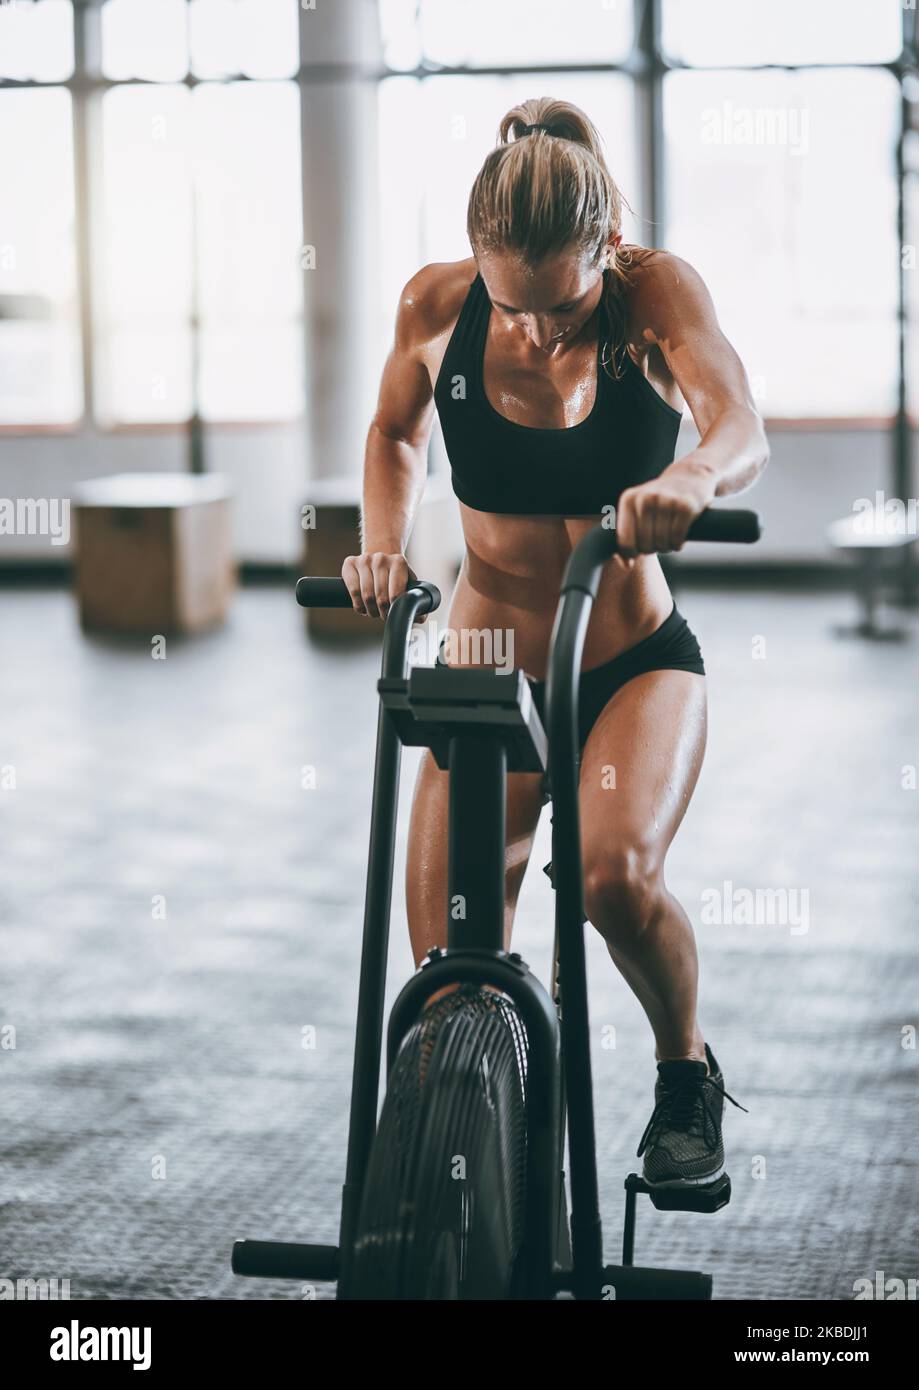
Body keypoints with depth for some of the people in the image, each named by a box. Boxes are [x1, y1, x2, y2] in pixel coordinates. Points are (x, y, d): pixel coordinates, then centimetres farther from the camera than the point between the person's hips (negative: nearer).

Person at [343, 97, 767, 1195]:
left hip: (636, 662, -2)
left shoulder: (656, 292, -16)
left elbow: (742, 426, -33)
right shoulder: (436, 305, -10)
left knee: (617, 871, -29)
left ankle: (686, 1073, 3)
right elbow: (395, 434, 10)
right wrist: (382, 546, -7)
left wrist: (690, 479, -55)